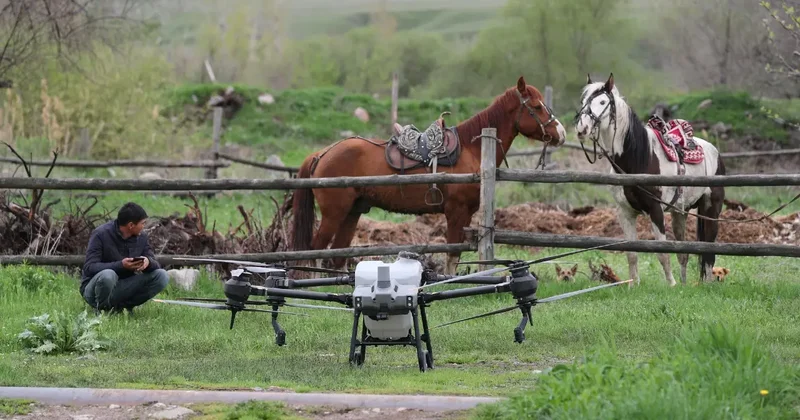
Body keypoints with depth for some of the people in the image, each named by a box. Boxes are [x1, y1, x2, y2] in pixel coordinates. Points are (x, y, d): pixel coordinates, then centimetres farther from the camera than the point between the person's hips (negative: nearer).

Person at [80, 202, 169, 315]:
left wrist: (148, 262, -25)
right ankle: (101, 309, -12)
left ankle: (124, 305, -4)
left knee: (162, 276, -13)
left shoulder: (141, 237, 1)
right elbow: (89, 267, -24)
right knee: (108, 275, -40)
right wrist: (121, 265, -36)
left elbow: (156, 265, 1)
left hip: (123, 289, 5)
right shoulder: (101, 234, -16)